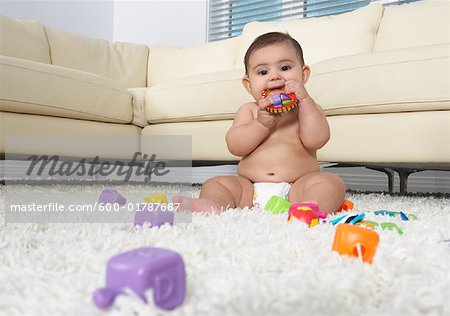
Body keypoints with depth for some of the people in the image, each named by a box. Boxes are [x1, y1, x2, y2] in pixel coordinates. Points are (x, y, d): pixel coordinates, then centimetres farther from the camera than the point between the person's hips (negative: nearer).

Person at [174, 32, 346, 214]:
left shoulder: (308, 108, 11)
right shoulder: (249, 111, 13)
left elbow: (316, 140, -9)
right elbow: (235, 147, -3)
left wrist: (304, 100, -12)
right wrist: (261, 124, -16)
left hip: (297, 188, -1)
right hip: (250, 189, 2)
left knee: (331, 182, -26)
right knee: (215, 183, -14)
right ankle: (214, 206, -44)